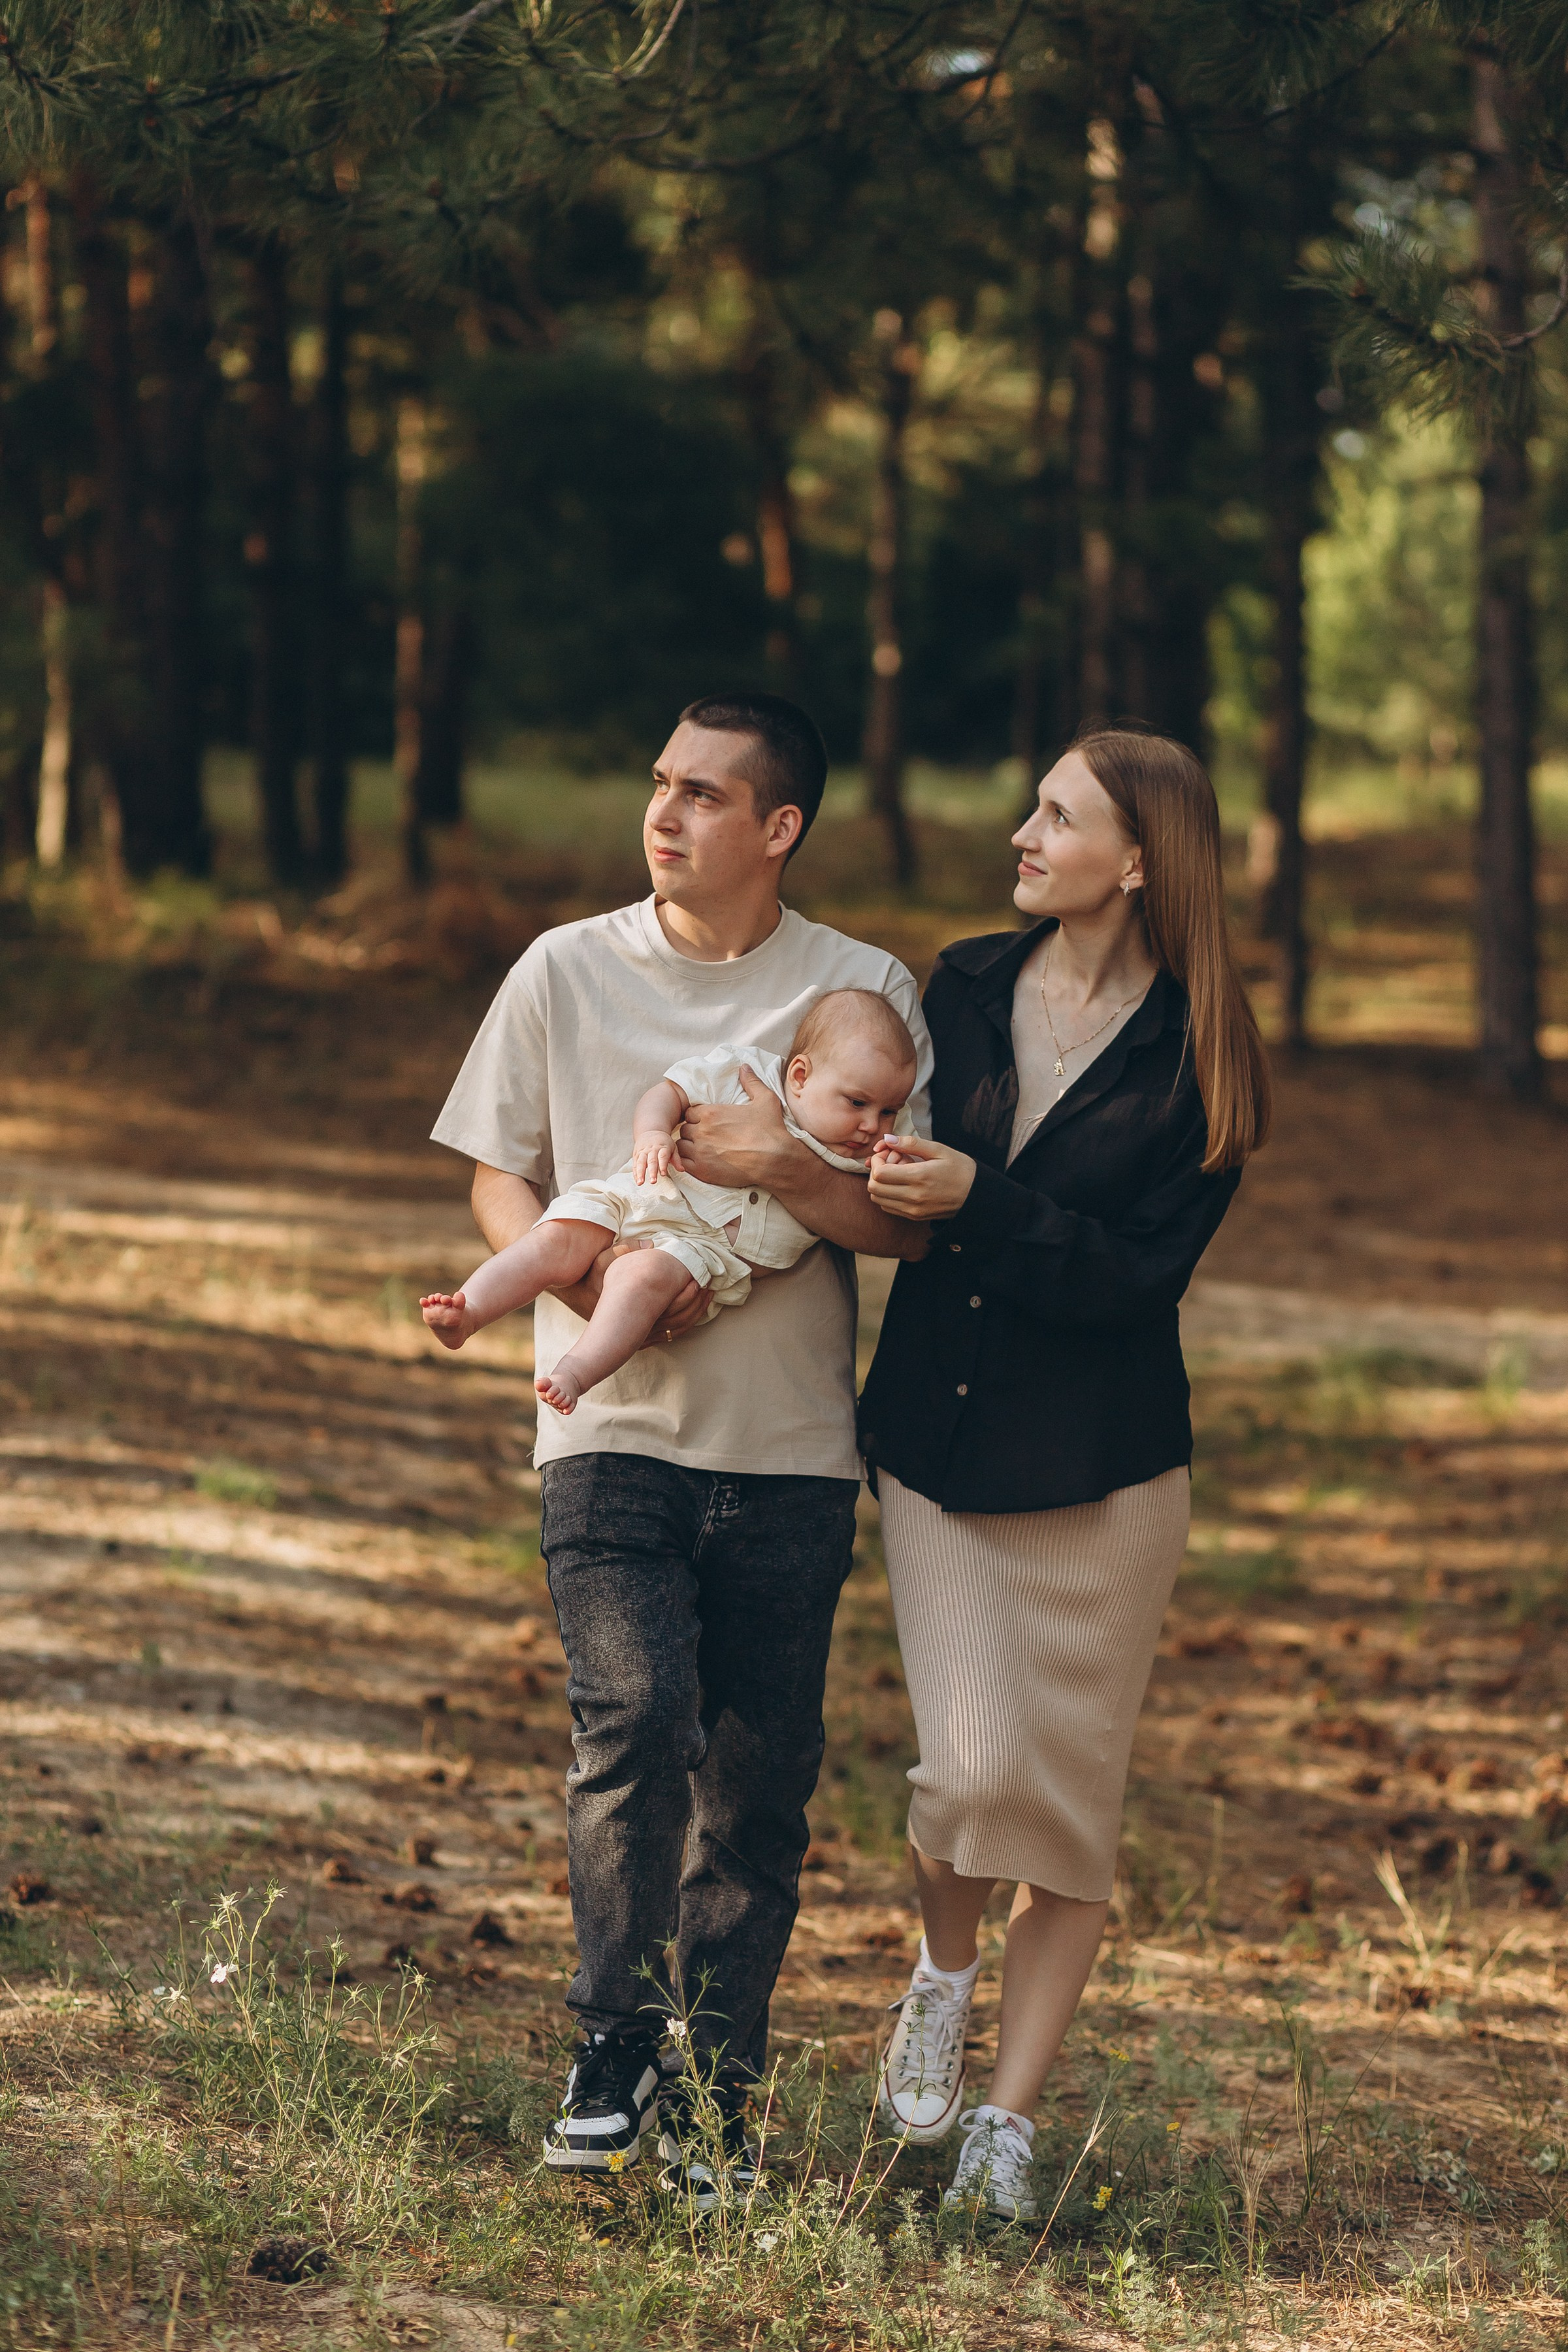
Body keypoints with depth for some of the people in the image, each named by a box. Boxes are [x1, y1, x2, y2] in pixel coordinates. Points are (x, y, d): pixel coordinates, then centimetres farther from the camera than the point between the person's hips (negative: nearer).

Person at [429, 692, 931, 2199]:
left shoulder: (864, 991, 3)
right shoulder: (566, 973, 5)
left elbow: (915, 1224, 1)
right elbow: (499, 1183, 9)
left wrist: (784, 1169, -17)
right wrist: (599, 1285, -10)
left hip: (791, 1451, 1)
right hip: (614, 1431, -1)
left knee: (759, 1783, 3)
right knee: (635, 1715, -19)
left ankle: (713, 2101, 15)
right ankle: (613, 2051, -4)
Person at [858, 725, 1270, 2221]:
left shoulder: (1196, 1060, -6)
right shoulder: (964, 989, 5)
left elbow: (1137, 1274, -14)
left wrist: (976, 1201, -23)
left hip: (1099, 1473, -2)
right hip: (935, 1446, 2)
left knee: (1071, 1809, 2)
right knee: (972, 1768, -11)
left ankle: (1008, 2123, 12)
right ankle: (946, 1969, 20)